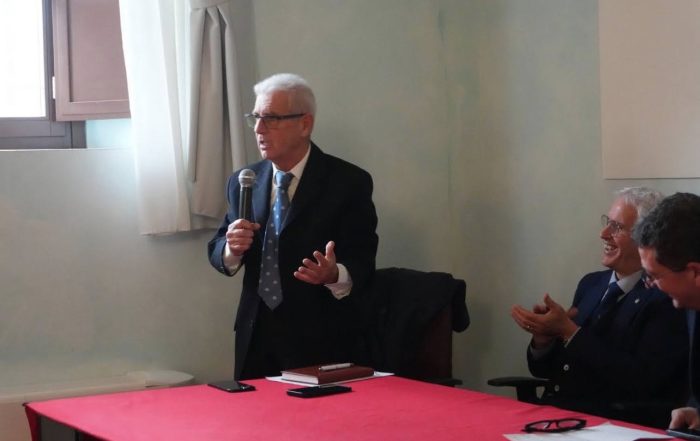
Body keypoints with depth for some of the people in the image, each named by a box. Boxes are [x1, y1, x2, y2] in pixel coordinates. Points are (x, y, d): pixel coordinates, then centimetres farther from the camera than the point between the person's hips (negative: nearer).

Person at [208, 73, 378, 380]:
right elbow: (217, 251, 12)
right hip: (255, 339, 4)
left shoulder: (349, 182, -7)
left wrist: (335, 275, -31)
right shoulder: (242, 183, 7)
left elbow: (362, 264, -9)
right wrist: (231, 249, -11)